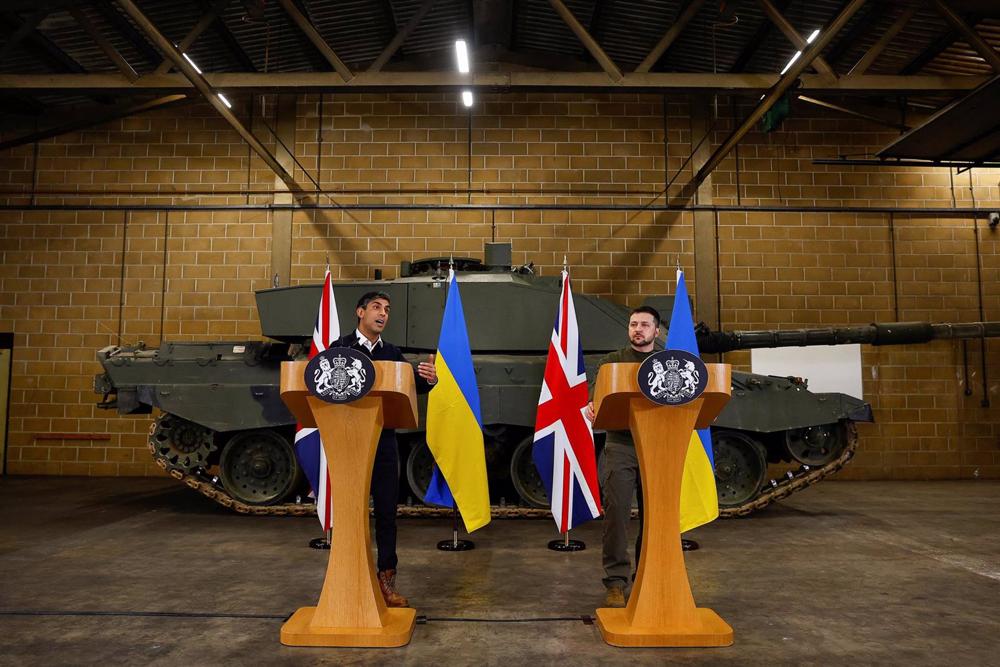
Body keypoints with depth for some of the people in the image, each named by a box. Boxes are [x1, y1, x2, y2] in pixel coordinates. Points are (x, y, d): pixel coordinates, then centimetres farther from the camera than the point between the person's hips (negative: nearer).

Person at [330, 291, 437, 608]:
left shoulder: (393, 353, 12)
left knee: (386, 512, 6)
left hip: (384, 442, 3)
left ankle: (386, 579, 17)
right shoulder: (340, 349, 0)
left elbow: (408, 388, 2)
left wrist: (427, 380, -20)